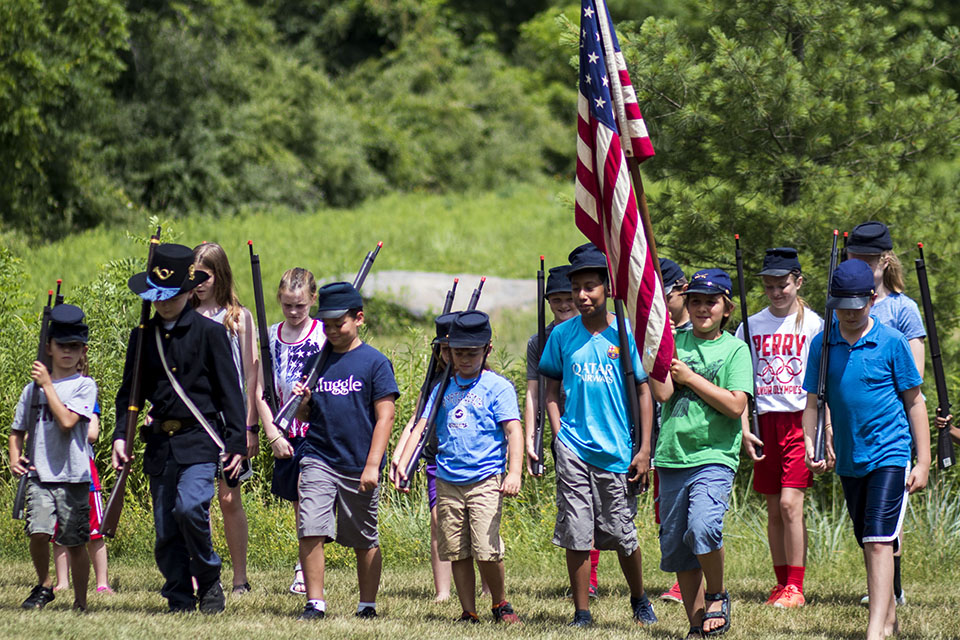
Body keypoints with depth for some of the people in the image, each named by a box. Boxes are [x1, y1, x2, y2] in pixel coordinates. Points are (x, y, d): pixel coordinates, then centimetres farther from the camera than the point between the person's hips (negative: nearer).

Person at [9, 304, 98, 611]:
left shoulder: (84, 386, 0)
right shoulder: (33, 388, 11)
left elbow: (67, 421, -15)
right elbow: (17, 430, 19)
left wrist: (48, 385, -10)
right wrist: (15, 458, 1)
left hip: (74, 476, -2)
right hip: (39, 475, 2)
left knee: (75, 542, 3)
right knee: (38, 531, -15)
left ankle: (80, 601, 17)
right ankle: (44, 586, 9)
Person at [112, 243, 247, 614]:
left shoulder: (209, 332, -2)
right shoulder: (143, 336, 10)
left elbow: (229, 391, -2)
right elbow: (129, 392, 16)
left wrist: (236, 441, -7)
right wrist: (121, 435, 2)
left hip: (199, 440, -5)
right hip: (160, 441, 5)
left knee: (189, 507, -24)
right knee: (165, 529, 4)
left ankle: (209, 581, -4)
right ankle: (180, 600, 14)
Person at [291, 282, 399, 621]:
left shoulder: (375, 362, -3)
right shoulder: (316, 362, 9)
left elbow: (385, 416, -6)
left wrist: (373, 465, -13)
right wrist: (302, 402, -8)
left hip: (359, 468, -3)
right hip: (318, 462, 3)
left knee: (365, 541, 9)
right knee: (310, 533, -11)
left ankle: (367, 605, 21)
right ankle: (314, 603, -6)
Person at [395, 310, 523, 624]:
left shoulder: (497, 387, 0)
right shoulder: (443, 389, 14)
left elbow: (513, 431, -8)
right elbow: (421, 428, 13)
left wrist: (514, 473, -20)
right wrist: (402, 464, 0)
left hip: (485, 480, -5)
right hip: (447, 483, 5)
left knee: (486, 550, -12)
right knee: (457, 552, 4)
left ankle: (501, 605, 9)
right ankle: (469, 613, 11)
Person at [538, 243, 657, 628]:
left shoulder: (626, 333, -1)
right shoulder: (563, 335, 4)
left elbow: (643, 391, 2)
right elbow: (552, 388, 13)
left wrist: (644, 449, -2)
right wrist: (559, 434, 0)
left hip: (617, 450, -1)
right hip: (574, 448, 1)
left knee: (623, 535, 4)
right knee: (576, 535, -2)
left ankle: (639, 601, 28)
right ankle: (581, 613, 7)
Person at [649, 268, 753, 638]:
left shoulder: (735, 349, 2)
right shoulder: (676, 341, 10)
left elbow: (735, 405, -9)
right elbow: (661, 393, -5)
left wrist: (689, 377, -7)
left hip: (714, 458, -4)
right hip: (673, 456, 4)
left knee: (702, 527, -25)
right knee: (676, 546, 5)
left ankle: (717, 597, -1)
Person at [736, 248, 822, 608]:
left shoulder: (813, 324, 1)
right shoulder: (752, 326, 9)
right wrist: (744, 429, 0)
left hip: (800, 420, -4)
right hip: (766, 420, 4)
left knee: (790, 502, -13)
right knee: (774, 508, 5)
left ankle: (796, 587, -9)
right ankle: (782, 583, 13)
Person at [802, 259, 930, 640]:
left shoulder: (891, 342, -6)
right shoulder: (822, 344, 3)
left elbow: (914, 402, 0)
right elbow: (812, 401, 8)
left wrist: (923, 461, -3)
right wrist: (810, 446, -9)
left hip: (889, 455, -5)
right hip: (849, 460, 5)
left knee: (879, 542, -16)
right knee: (868, 545, 15)